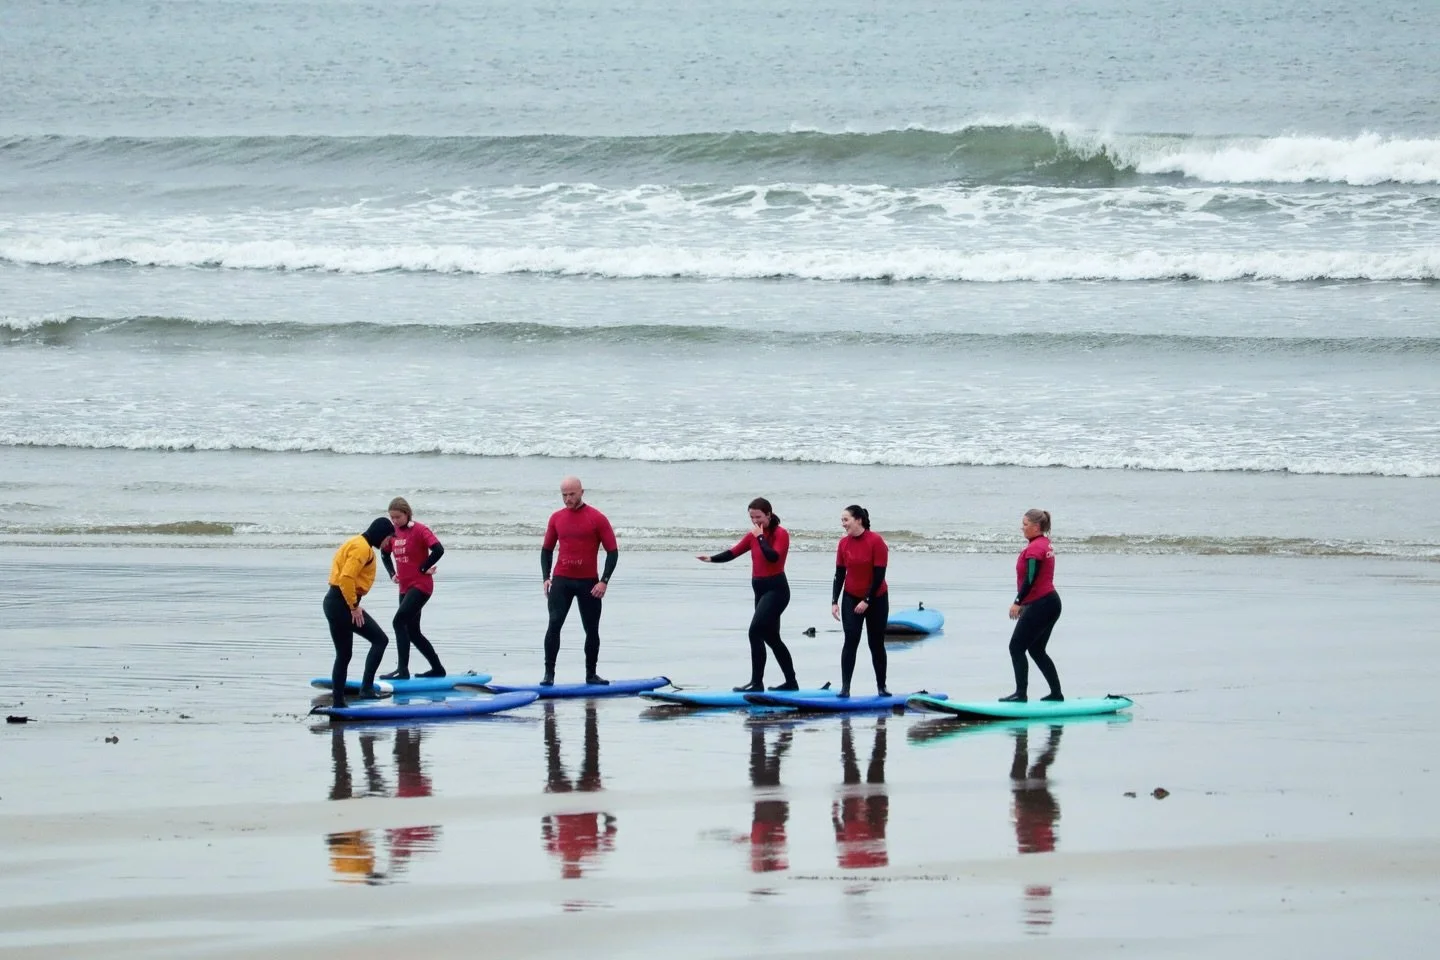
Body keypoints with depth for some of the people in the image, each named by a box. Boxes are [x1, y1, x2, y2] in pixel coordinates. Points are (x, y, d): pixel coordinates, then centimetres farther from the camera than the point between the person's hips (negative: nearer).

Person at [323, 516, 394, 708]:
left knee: (343, 656, 13)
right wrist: (354, 606, -19)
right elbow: (346, 578, -24)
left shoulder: (357, 544, 19)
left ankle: (338, 702, 14)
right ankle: (367, 687, -12)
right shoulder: (362, 548, -13)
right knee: (380, 640, -7)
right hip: (344, 603, -10)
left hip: (334, 603, 10)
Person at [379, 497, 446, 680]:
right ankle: (437, 668, 24)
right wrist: (392, 573, 11)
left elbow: (438, 550, -24)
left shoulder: (419, 530, -13)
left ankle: (402, 670, -23)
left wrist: (424, 568, -15)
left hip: (421, 586, -9)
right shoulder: (394, 532, 8)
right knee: (413, 632, 12)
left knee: (399, 622, -21)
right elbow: (385, 553, 24)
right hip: (405, 588, 9)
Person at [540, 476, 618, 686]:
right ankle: (549, 673, -6)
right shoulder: (556, 518, 5)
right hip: (561, 581, 1)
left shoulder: (597, 518, -5)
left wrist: (604, 581, -12)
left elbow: (612, 551, -4)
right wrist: (546, 577, 3)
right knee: (554, 625, -9)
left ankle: (591, 674, 20)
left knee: (592, 629, 6)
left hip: (588, 582, -1)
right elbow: (547, 549, 15)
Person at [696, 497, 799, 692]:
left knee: (756, 631, -19)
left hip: (776, 590, -9)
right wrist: (712, 559, -12)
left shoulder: (780, 534, -10)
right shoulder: (753, 535, 10)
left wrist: (761, 537, -19)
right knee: (771, 637, 12)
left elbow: (773, 556, -26)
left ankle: (757, 682, -17)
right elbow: (733, 552, 3)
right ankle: (791, 682, 20)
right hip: (761, 590, 9)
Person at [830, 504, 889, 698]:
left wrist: (867, 601, -17)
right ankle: (845, 687, -13)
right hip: (851, 598, 3)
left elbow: (879, 575, -16)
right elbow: (839, 574, 3)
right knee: (850, 641, -9)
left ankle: (881, 687, 16)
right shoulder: (844, 543, -2)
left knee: (876, 644, 5)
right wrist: (835, 601, -4)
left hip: (876, 599, -3)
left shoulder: (875, 541, -15)